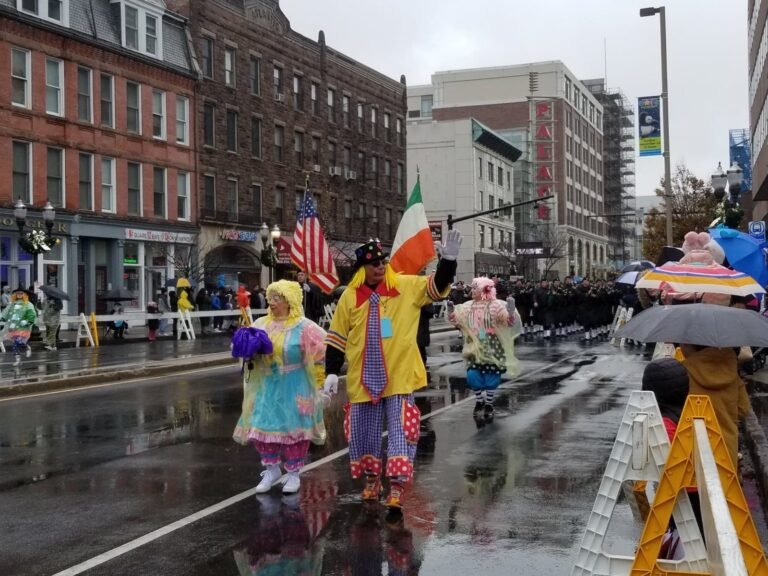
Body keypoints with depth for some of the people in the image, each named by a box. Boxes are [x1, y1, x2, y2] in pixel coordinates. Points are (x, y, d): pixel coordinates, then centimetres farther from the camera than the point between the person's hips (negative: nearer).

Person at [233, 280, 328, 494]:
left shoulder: (304, 327, -10)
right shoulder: (262, 324, 4)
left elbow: (321, 351, -7)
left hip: (294, 388, -4)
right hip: (267, 386, 4)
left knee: (293, 428, 2)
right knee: (263, 427, 3)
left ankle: (294, 474, 18)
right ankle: (271, 469, 22)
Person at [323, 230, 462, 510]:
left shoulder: (406, 287, -2)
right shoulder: (350, 296, 0)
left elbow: (438, 286, -7)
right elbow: (337, 338, 5)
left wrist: (448, 258, -23)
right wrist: (332, 372, 0)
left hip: (399, 376, -2)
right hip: (364, 379, 2)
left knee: (400, 430, -5)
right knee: (364, 432, 12)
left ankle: (397, 486, 0)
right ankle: (372, 479, 32)